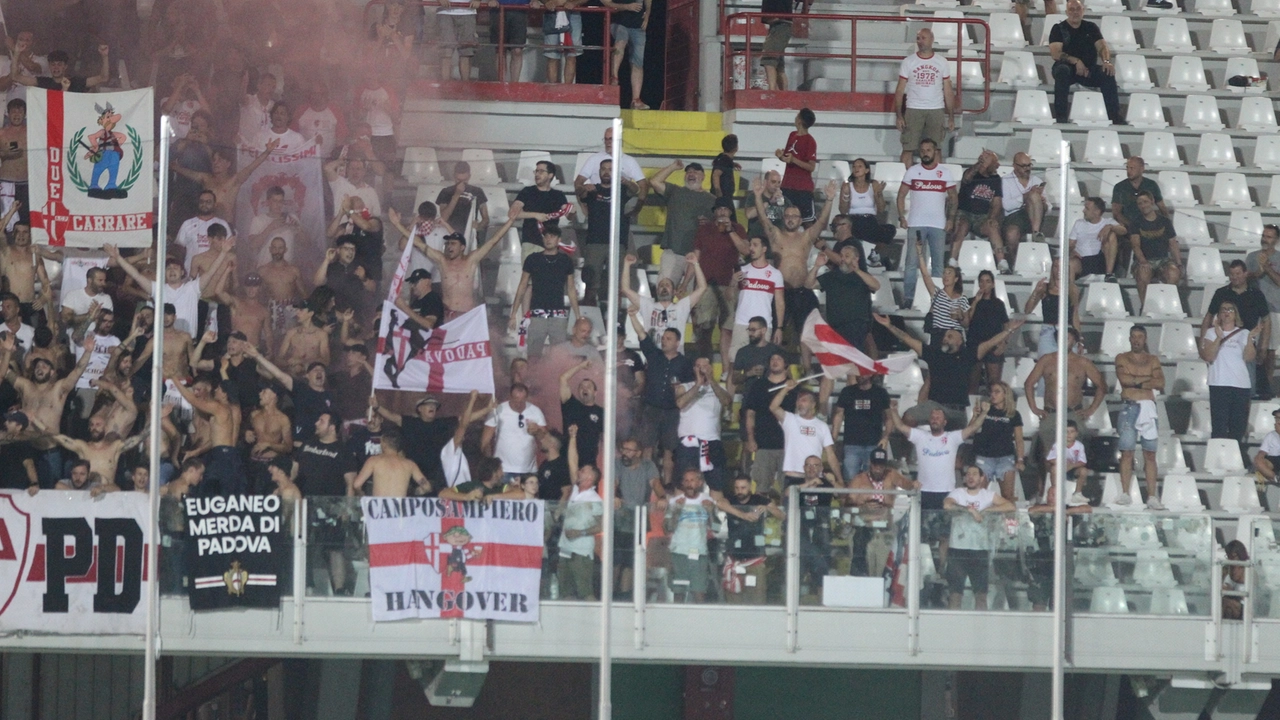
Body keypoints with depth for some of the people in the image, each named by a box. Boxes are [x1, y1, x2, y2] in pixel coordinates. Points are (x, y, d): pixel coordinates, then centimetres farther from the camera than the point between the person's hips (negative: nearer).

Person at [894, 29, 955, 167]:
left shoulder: (942, 62, 6)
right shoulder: (908, 62, 4)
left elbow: (948, 91, 8)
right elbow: (900, 90, 3)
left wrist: (951, 117, 2)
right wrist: (898, 115, -7)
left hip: (936, 111, 0)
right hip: (913, 110, 0)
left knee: (935, 150, 3)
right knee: (908, 149, -2)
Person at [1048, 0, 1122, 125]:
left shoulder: (1091, 27, 9)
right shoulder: (1059, 29, 0)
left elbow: (1102, 47, -2)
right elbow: (1055, 53, -13)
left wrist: (1106, 61, -24)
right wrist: (1076, 61, -26)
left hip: (1089, 69, 3)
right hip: (1068, 67, -3)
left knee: (1108, 73, -25)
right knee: (1062, 70, -37)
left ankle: (1115, 117, -23)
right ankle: (1060, 116, -35)